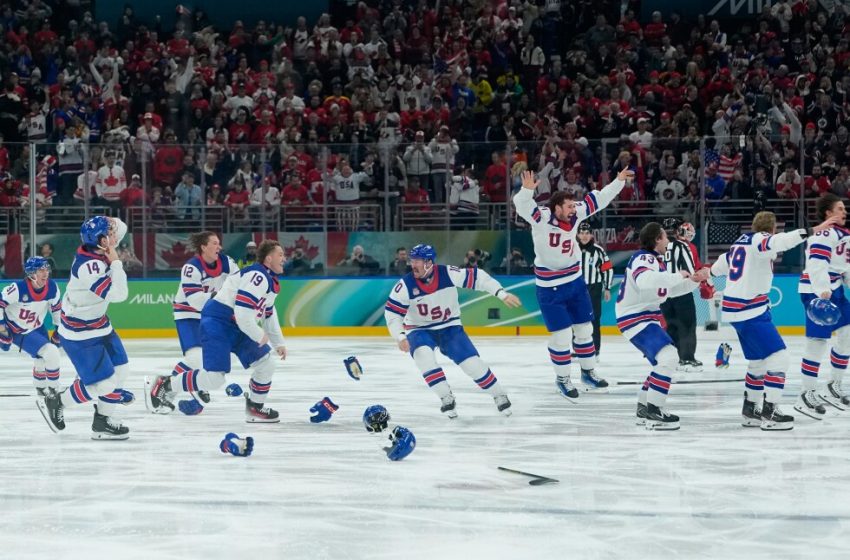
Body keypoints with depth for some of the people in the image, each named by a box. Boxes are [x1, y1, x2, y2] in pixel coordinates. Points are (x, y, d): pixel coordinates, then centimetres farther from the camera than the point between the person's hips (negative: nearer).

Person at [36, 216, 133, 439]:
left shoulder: (97, 250, -6)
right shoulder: (89, 267, -33)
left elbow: (121, 228, 10)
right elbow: (118, 294, -35)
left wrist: (108, 222, -9)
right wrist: (116, 263, -25)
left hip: (99, 325, 9)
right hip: (80, 335, -9)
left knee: (120, 371, 11)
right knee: (104, 383, -7)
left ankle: (102, 422, 24)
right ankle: (55, 403, 12)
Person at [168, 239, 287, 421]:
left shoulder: (271, 282, 15)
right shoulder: (257, 276, -19)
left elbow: (269, 314, 28)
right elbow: (242, 312, -25)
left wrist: (278, 343, 27)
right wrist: (259, 336, -12)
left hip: (237, 328, 10)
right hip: (218, 323, -10)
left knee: (266, 364, 7)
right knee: (214, 377, -18)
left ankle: (255, 408, 22)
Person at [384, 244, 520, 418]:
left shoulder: (448, 274, -19)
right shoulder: (405, 285, -19)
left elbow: (477, 277, -13)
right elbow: (391, 313, -16)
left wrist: (502, 294, -18)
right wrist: (400, 337, -29)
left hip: (450, 327, 0)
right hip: (419, 331, 0)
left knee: (471, 361, -12)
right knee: (424, 355, -31)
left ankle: (499, 396, 8)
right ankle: (446, 398, -20)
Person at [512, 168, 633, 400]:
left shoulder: (575, 215, -5)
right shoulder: (541, 218, -21)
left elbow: (597, 200, 5)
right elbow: (523, 206, -38)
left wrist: (619, 181, 4)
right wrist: (527, 190, -57)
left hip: (575, 281, 6)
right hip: (550, 287, -6)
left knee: (584, 328, 15)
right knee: (561, 335, -3)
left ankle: (588, 372, 31)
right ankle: (562, 379, 14)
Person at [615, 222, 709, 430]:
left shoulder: (656, 260, 15)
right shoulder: (644, 259, -18)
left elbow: (671, 290, 26)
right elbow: (645, 280, -41)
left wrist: (694, 280, 15)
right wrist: (677, 276, -32)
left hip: (647, 317, 11)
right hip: (634, 318, -11)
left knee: (665, 360, 20)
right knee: (668, 356, -22)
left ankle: (644, 408, 28)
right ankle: (653, 412, -24)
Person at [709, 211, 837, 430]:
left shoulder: (741, 242, 16)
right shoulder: (760, 240, -10)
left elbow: (719, 267, 31)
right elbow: (781, 241, -34)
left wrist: (712, 271, 53)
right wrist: (812, 231, -40)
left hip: (734, 310, 10)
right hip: (751, 311, -10)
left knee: (758, 361, 20)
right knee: (777, 357, -10)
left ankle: (750, 410, 27)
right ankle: (769, 413, -14)